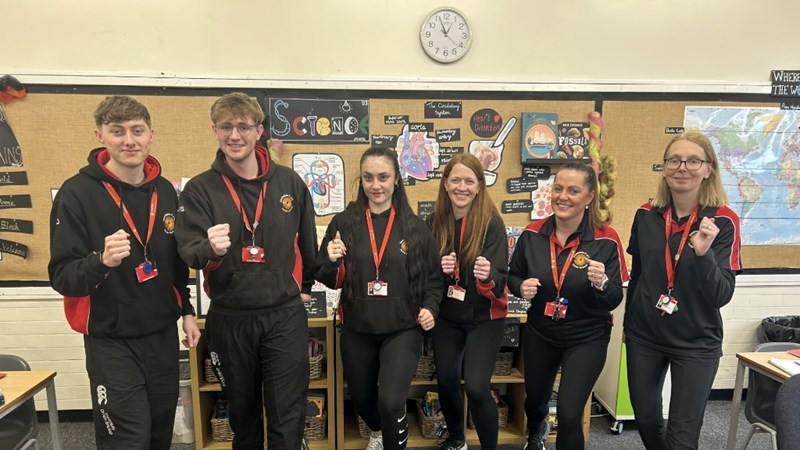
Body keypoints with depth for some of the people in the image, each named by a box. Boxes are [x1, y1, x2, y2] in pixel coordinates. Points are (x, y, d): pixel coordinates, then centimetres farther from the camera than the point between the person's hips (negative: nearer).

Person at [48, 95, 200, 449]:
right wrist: (102, 261, -33)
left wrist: (186, 311, 13)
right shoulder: (77, 193, -12)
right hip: (111, 342, -5)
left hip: (163, 335, 5)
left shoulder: (165, 190, 3)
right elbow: (62, 277, -14)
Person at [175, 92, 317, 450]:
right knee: (242, 408, 20)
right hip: (229, 318, 1)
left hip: (285, 314, 0)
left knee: (287, 414, 5)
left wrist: (306, 286, 17)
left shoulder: (289, 182, -1)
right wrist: (210, 248, -35)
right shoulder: (199, 189, -4)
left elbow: (307, 240, 11)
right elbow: (189, 252, -13)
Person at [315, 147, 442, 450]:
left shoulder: (415, 227, -3)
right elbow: (328, 280, 1)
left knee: (390, 401, -17)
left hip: (402, 330, -2)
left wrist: (430, 308, -9)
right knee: (361, 398, 20)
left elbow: (433, 277, 6)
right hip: (357, 330, 2)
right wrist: (332, 262, -19)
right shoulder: (343, 223, -3)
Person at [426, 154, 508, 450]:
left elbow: (500, 279, -19)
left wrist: (488, 276, -41)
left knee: (476, 386, -12)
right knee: (446, 380, 10)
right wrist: (439, 268, -19)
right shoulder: (434, 221, -4)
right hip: (446, 316, 4)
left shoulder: (492, 223, -15)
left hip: (484, 317, -3)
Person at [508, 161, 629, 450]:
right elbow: (513, 276, 3)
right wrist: (521, 287, -19)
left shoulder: (606, 240, -18)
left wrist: (601, 283, -35)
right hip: (539, 333, 3)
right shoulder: (532, 234, -11)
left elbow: (615, 300, -14)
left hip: (587, 339, -3)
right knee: (535, 399, 24)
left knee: (569, 414, -6)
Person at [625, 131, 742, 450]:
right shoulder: (647, 215, -4)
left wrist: (703, 253, -35)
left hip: (696, 344, -3)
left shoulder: (723, 222, -13)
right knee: (646, 420, 18)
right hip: (644, 337, 3)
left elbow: (722, 296, -18)